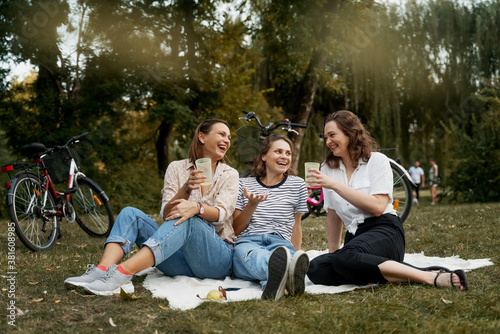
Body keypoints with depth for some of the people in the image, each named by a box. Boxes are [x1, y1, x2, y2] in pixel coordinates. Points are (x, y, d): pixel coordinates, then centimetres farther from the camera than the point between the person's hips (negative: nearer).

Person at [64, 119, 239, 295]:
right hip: (180, 257, 3)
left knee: (187, 219, -33)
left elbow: (221, 214, -11)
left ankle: (123, 273, -45)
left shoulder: (229, 175, 7)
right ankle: (102, 270, -35)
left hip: (217, 256, -3)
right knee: (130, 213, -12)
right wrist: (186, 188, -20)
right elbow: (166, 213, -2)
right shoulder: (176, 168, 10)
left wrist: (197, 207, -32)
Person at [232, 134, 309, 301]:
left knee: (282, 252, -40)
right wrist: (252, 204, -1)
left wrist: (296, 254, 13)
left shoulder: (297, 184, 20)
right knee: (252, 254, -41)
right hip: (248, 241, -1)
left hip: (281, 242, 1)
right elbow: (236, 229, 14)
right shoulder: (244, 184, 18)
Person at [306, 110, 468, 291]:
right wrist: (333, 251, 13)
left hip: (384, 230, -5)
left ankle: (430, 277, -31)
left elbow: (378, 207, -13)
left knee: (346, 258, -39)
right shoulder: (328, 168, 17)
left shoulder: (377, 161, 2)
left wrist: (336, 185, -15)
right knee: (315, 269, -28)